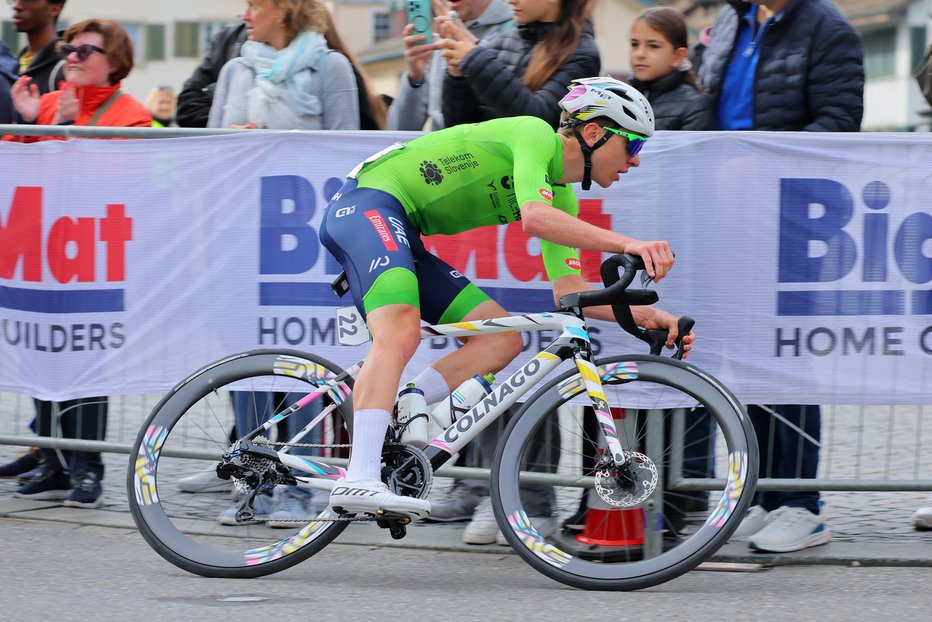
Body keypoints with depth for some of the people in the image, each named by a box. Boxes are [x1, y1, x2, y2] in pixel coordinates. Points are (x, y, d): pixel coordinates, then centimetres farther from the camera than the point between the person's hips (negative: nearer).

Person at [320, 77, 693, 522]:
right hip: (367, 202, -10)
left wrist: (645, 314, -2)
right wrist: (626, 244, -38)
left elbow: (567, 289, 10)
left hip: (403, 237, 10)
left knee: (502, 340, 1)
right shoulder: (536, 134, -12)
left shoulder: (561, 196, 15)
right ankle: (359, 481, -44)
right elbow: (534, 218, -30)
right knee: (400, 333, -33)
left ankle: (383, 425, -10)